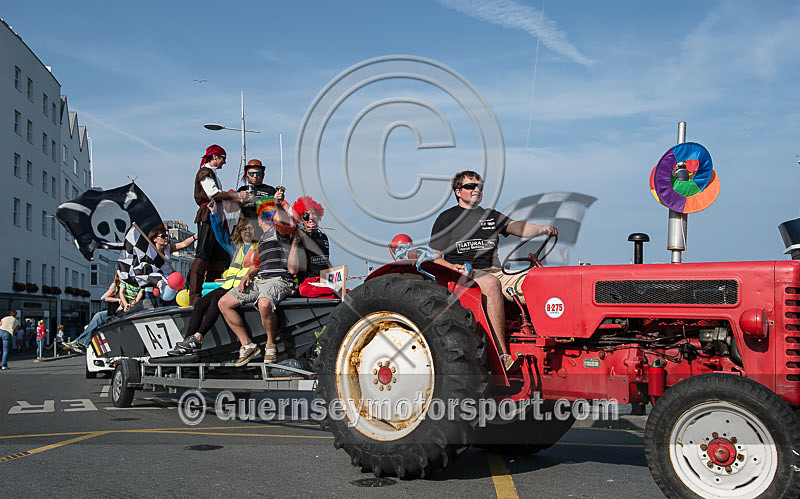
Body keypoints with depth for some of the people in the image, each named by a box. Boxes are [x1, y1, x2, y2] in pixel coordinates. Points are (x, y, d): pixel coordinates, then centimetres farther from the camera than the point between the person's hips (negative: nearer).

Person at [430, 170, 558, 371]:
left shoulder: (491, 215, 23)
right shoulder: (447, 218, 9)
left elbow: (518, 228, 7)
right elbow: (434, 257, 4)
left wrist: (542, 229, -14)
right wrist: (452, 267, -17)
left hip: (494, 271, 5)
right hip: (464, 274, -5)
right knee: (491, 283, -39)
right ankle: (502, 355, -42)